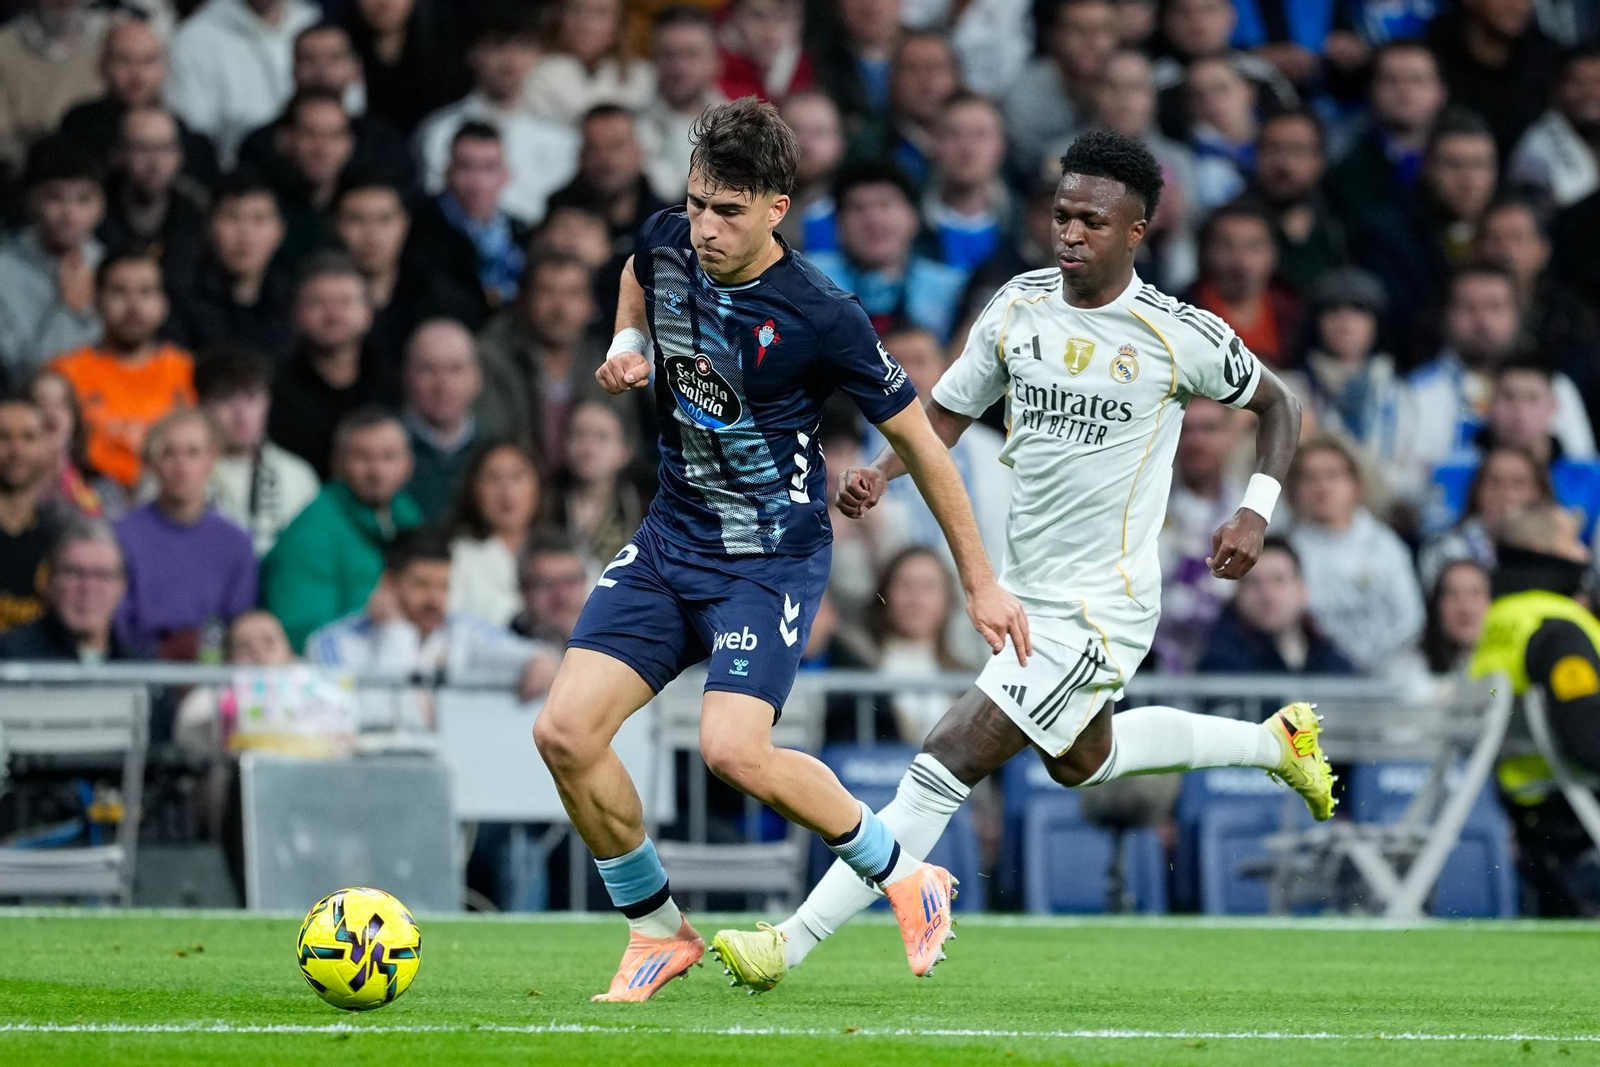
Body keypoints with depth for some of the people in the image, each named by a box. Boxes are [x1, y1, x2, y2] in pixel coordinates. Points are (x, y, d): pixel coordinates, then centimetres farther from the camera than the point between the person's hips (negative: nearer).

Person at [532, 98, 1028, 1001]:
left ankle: (904, 876, 0)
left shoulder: (821, 318, -19)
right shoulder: (668, 244, -4)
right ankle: (658, 931, 11)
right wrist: (629, 346, 4)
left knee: (733, 749, -25)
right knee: (566, 732, -9)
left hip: (771, 558, -6)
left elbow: (920, 442, -8)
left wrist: (981, 584, -3)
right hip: (670, 542, 6)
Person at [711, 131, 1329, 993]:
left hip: (1099, 610, -8)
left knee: (945, 765, -14)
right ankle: (1274, 740, 50)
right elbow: (946, 413, 8)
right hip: (1024, 590, 8)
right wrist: (880, 471, -11)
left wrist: (1256, 509, -11)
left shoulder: (1179, 336, -13)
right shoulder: (1017, 307, 0)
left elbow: (1275, 405, 3)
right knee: (1080, 759, 30)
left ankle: (794, 942, -12)